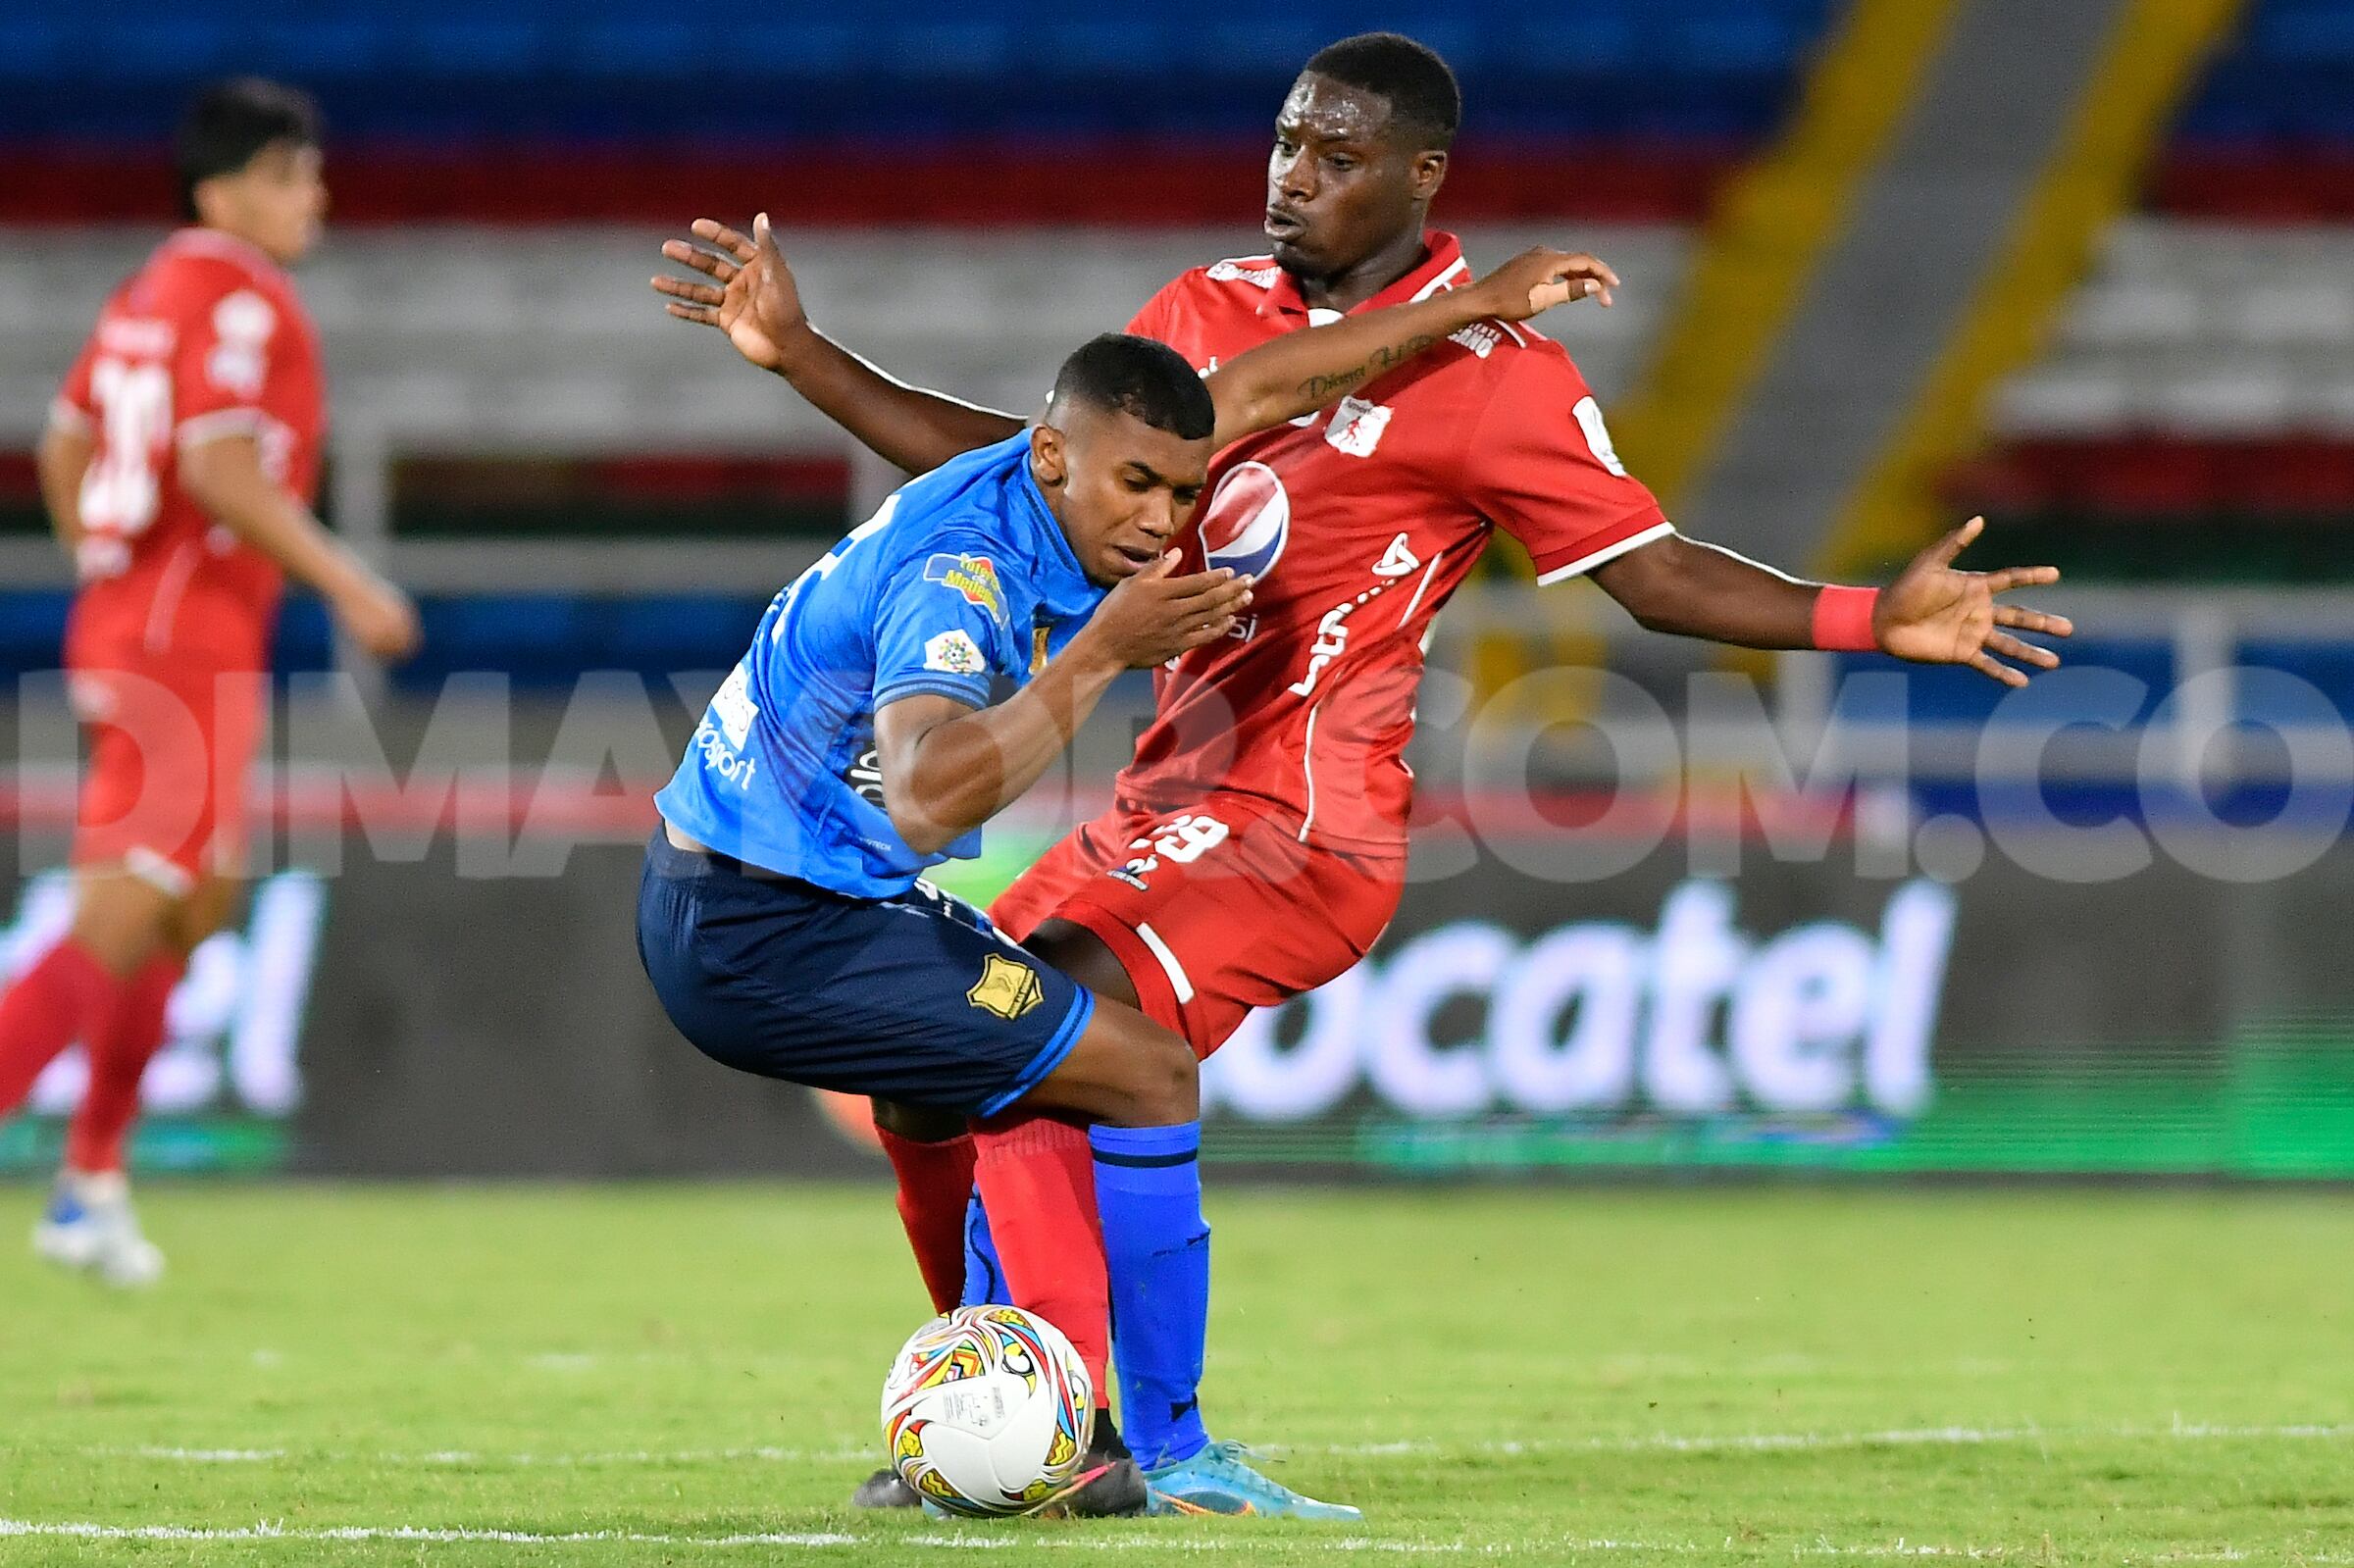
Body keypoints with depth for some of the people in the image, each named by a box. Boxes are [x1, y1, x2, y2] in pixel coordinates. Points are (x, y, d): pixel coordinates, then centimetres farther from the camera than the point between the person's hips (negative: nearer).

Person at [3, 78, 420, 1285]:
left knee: (201, 902, 17)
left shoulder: (151, 292, 16)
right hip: (189, 647, -10)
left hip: (120, 628, 10)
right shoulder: (240, 299, -13)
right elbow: (220, 468, -23)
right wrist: (349, 587, -17)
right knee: (126, 917, -11)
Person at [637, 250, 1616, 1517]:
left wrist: (1478, 304, 21)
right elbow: (927, 798, -42)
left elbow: (1256, 390, 16)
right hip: (767, 935, -10)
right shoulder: (962, 572, -25)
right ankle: (1171, 1455, -2)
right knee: (1144, 1073, -8)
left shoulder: (1054, 490, 3)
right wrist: (1098, 654, -40)